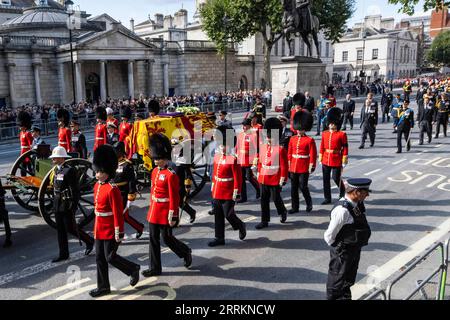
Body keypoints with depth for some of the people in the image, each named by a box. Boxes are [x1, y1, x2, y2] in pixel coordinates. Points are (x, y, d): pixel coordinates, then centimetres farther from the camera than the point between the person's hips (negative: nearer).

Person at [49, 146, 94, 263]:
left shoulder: (69, 170, -17)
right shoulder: (55, 170, 9)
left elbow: (75, 190, -18)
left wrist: (73, 206, -19)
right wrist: (54, 203, 18)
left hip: (67, 206, -8)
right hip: (58, 206, 8)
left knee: (70, 228, 0)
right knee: (60, 230, 12)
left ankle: (89, 241, 22)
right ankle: (63, 254, 22)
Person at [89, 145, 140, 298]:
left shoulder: (112, 190, -20)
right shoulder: (97, 186, 6)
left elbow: (118, 213, -20)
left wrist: (119, 234, -18)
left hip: (110, 231, -8)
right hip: (99, 230, 8)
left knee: (110, 257, 0)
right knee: (100, 258, 12)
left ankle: (133, 269, 22)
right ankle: (103, 287, 24)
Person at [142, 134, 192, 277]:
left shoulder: (171, 175, -17)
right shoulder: (155, 171, 7)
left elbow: (174, 198, -17)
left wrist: (173, 217, -17)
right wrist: (152, 208, 19)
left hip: (165, 213, -8)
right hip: (154, 212, 8)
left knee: (167, 238, 4)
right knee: (153, 239, 10)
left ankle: (186, 252, 30)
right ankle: (155, 268, 20)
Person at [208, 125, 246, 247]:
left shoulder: (233, 160, -14)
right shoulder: (217, 157, 7)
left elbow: (238, 178, -13)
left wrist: (236, 193, -15)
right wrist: (213, 188, 18)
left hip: (228, 193, -7)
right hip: (217, 192, 7)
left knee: (228, 214, -1)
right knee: (218, 216, 10)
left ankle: (241, 226, 28)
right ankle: (219, 238, 19)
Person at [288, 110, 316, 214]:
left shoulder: (310, 140, -6)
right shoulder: (293, 139, 8)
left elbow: (313, 155, -6)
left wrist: (311, 167, -10)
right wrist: (289, 165, 10)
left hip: (304, 168, -5)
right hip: (293, 167, 5)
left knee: (303, 186, -2)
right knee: (294, 188, 8)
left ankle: (309, 203, 21)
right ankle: (295, 207, 17)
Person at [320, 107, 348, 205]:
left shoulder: (342, 134, -6)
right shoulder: (324, 133, 7)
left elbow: (345, 148, -5)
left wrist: (344, 161, -7)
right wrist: (320, 159, 11)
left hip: (337, 161, -5)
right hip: (326, 161, 5)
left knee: (336, 178, -1)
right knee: (326, 179, 7)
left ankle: (342, 190, 30)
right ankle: (327, 198, 17)